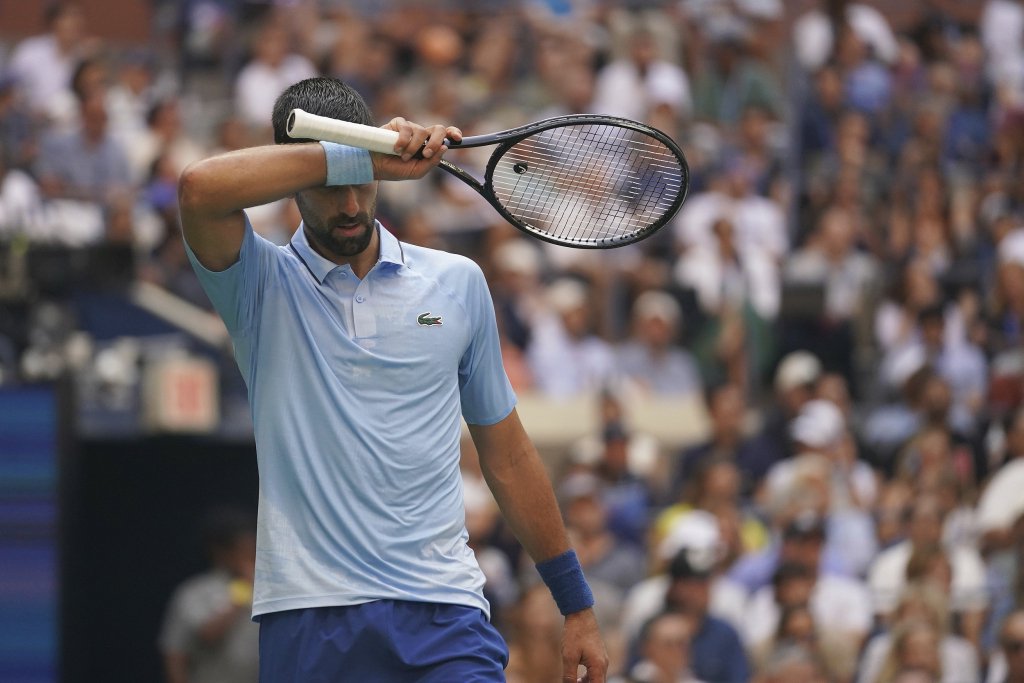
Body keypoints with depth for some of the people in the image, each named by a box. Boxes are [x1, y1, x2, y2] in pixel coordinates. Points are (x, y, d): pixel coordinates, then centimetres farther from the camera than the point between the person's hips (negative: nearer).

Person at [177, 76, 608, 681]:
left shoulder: (458, 283, 13)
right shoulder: (263, 285, 4)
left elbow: (507, 455, 19)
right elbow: (200, 189, -18)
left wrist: (578, 606, 19)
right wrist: (360, 155, -18)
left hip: (443, 615, 1)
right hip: (309, 624, -1)